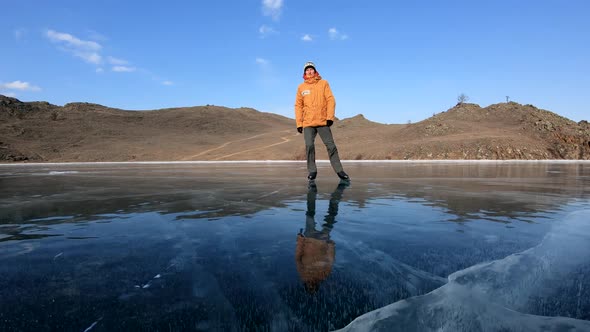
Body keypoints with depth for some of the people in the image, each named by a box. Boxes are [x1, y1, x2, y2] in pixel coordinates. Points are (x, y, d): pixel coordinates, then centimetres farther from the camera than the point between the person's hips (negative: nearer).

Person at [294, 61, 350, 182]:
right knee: (309, 146, -7)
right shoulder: (301, 87, 10)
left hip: (323, 122, -1)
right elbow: (298, 106, 9)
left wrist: (330, 117, -12)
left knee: (331, 145, -2)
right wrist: (299, 123, 2)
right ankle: (312, 171, 5)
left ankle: (339, 170, 6)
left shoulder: (323, 83, 6)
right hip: (308, 123, 1)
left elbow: (331, 100, 0)